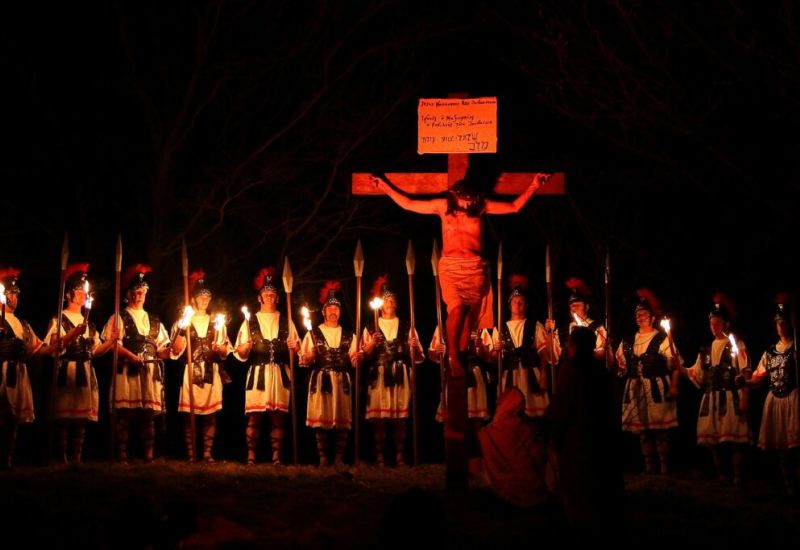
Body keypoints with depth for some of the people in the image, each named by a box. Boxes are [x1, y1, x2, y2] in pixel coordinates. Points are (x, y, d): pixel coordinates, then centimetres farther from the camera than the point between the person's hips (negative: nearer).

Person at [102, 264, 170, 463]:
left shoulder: (154, 321, 22)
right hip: (127, 370, -4)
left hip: (150, 371, 4)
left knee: (149, 414, 0)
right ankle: (122, 456, -5)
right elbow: (111, 343, -5)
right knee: (124, 414, -7)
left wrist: (168, 351, -4)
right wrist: (130, 355, -19)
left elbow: (162, 348, 19)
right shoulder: (119, 318, 8)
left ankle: (149, 455, 1)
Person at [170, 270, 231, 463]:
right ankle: (190, 453, -2)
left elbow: (225, 352, 13)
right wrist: (183, 331, -12)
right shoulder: (183, 321, 9)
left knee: (210, 414, -1)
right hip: (190, 372, -2)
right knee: (189, 414, -5)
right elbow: (175, 350, -1)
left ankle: (207, 453, 2)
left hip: (211, 373, 2)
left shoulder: (216, 323, 17)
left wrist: (219, 348, -9)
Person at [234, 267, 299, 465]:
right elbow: (240, 354, 6)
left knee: (278, 417, -2)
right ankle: (251, 457, -6)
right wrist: (244, 348, -16)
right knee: (254, 417, -7)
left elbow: (295, 350, 12)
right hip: (257, 374, -1)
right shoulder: (250, 322, 12)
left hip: (280, 374, 1)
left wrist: (293, 347, -10)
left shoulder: (286, 322, 15)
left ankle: (276, 456, 0)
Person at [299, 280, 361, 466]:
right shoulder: (313, 333, 10)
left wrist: (357, 358, -12)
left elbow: (355, 363, 9)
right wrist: (309, 357, -18)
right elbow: (303, 360, 3)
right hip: (320, 380, -2)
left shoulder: (349, 336, 15)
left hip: (342, 380, 2)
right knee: (320, 419, -6)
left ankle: (340, 458, 1)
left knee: (342, 420, -2)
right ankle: (322, 458, -2)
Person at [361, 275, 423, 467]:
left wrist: (415, 347, -12)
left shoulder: (406, 328, 13)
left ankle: (400, 457, 2)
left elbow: (418, 358, 8)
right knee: (379, 416, -6)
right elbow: (364, 356, 5)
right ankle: (379, 457, -2)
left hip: (401, 377, 1)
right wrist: (371, 345, -13)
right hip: (379, 376, -1)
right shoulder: (370, 328, 11)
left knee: (400, 417, -2)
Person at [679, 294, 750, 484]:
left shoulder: (736, 345, 1)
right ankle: (720, 475, 15)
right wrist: (679, 368, -2)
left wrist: (744, 399, -15)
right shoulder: (707, 350, 17)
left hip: (731, 397, -6)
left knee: (734, 438, -9)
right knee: (712, 438, 5)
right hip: (710, 398, 6)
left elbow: (745, 374, -7)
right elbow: (697, 375, 14)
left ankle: (737, 476, -4)